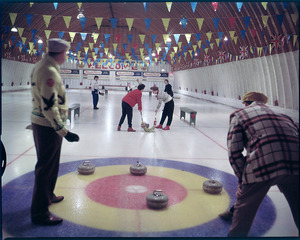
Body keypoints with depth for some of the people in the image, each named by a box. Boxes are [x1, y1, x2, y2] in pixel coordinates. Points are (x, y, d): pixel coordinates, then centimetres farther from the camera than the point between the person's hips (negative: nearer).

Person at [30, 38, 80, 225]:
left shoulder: (42, 66, 10)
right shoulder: (49, 71, -23)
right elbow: (49, 106, -27)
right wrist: (63, 131, -26)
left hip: (41, 123, 11)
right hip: (48, 126, -10)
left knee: (49, 164, 24)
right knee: (46, 167, -2)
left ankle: (47, 195, 42)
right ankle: (40, 212, 10)